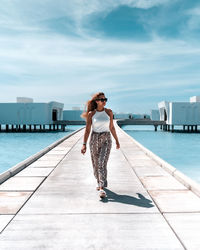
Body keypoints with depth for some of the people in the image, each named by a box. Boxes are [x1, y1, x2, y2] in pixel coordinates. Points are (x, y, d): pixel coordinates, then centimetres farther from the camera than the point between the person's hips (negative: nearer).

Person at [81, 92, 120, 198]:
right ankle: (100, 182, 35)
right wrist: (84, 144, -9)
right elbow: (87, 130, -2)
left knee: (102, 163, -14)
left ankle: (102, 188, -13)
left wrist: (117, 141, 14)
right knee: (96, 164, 11)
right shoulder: (91, 114, -1)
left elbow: (112, 127, 10)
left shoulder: (109, 112, 2)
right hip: (94, 139, 1)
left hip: (106, 139, -1)